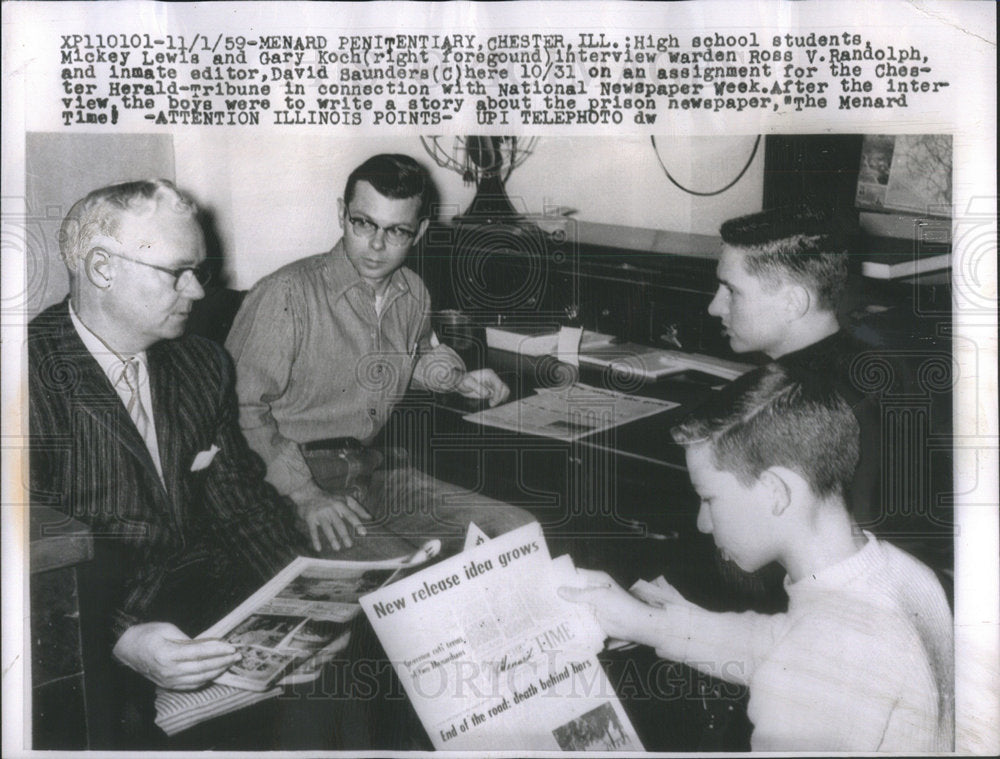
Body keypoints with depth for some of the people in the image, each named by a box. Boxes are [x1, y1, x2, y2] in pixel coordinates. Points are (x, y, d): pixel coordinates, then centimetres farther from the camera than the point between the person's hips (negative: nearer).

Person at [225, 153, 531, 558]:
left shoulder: (413, 296, 8)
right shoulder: (286, 294, -15)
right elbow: (242, 407, -16)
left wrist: (460, 379, 14)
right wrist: (304, 494, -23)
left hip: (373, 466, 7)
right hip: (294, 474, -7)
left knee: (518, 532, -4)